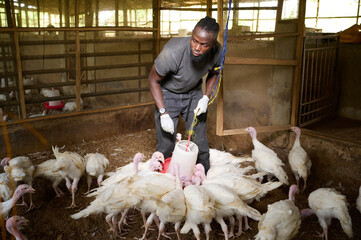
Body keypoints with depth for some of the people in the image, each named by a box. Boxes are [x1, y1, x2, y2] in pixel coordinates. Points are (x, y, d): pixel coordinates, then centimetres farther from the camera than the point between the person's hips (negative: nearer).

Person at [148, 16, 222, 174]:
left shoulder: (217, 52, -23)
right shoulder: (172, 52, -37)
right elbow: (153, 80, -20)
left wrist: (206, 97, -12)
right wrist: (163, 114, -23)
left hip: (194, 93, 3)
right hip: (168, 94, -3)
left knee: (200, 142, 6)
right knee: (166, 144, -3)